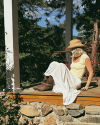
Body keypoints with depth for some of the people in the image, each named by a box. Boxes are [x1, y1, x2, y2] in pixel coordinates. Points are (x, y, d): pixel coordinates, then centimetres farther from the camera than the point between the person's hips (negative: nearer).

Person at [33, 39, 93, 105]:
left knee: (60, 66, -28)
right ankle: (44, 83, -21)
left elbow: (91, 72, -6)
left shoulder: (85, 58, -5)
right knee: (54, 64, -12)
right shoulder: (74, 57, 17)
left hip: (75, 82, -7)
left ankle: (48, 85, -23)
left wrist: (87, 86, -12)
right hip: (69, 80, 7)